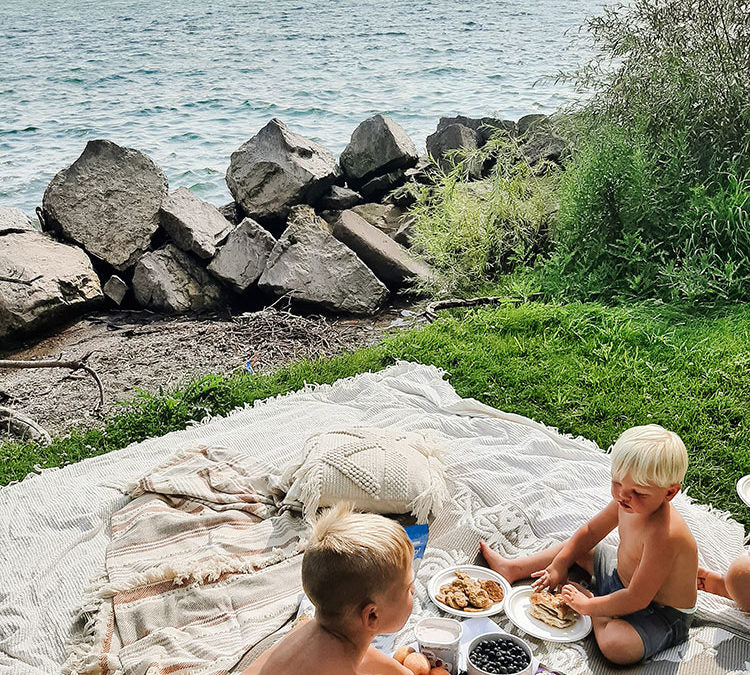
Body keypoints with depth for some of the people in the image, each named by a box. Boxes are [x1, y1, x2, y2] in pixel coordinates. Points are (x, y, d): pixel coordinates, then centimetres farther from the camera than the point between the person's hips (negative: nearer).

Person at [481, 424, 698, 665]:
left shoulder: (663, 534, -39)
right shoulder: (628, 502, -13)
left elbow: (636, 599, -32)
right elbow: (590, 532, 6)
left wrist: (588, 605, -21)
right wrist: (559, 565, 2)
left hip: (663, 615, -8)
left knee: (616, 645, -34)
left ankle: (590, 597, -7)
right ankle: (514, 568, 25)